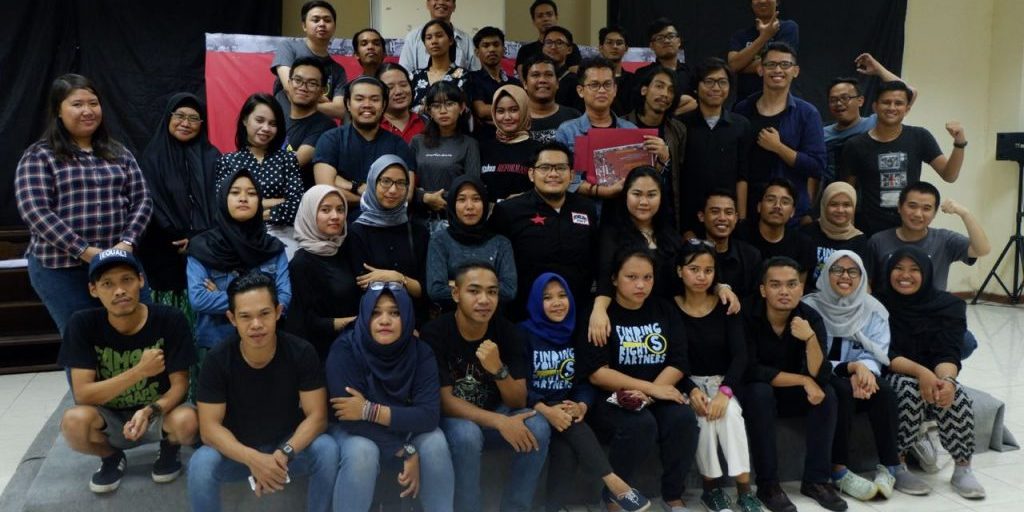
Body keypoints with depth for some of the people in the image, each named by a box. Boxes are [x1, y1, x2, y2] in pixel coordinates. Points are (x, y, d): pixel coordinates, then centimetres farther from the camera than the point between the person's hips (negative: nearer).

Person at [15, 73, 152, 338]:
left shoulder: (119, 154, 13)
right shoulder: (38, 156, 0)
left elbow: (142, 201, 8)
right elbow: (35, 212, -10)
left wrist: (127, 243, -10)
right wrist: (85, 251, -17)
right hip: (60, 268, -3)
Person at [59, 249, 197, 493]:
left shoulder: (170, 320, -19)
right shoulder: (83, 325, -17)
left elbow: (179, 385, -14)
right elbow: (83, 395, -20)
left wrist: (150, 411, -35)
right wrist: (140, 371, -30)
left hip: (158, 413, -1)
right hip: (109, 419, 1)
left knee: (186, 421, -34)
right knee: (74, 421, -32)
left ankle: (169, 451, 5)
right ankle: (112, 458, 4)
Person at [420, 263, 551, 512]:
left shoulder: (509, 333, -11)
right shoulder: (435, 333, -20)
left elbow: (518, 402, -13)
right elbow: (444, 401, -20)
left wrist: (498, 369, -34)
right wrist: (499, 422, -32)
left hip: (494, 413, 3)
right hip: (451, 418, -3)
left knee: (538, 428, -24)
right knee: (467, 435, -36)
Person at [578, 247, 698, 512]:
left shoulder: (664, 310, 9)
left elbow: (679, 363, 1)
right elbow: (597, 373, -14)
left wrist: (648, 393, -17)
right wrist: (651, 388, -18)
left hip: (657, 395, 4)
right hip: (610, 399, -4)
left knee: (683, 419, -25)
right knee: (640, 424, -33)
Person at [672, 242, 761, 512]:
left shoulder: (726, 307, 0)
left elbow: (740, 355, -9)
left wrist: (725, 391, -25)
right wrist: (692, 390, -26)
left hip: (722, 381, 1)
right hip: (687, 383, -1)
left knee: (730, 412, -30)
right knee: (704, 415, -31)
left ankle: (745, 490, -21)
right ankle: (711, 488, -13)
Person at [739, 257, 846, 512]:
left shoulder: (811, 318, -12)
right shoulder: (747, 314, -23)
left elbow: (819, 377, -22)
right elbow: (750, 371, -27)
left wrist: (810, 338, -38)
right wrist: (802, 380, -26)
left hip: (790, 395, 4)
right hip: (753, 393, -4)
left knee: (826, 394, -21)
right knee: (761, 392, -34)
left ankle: (816, 480, -11)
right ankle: (767, 485, -25)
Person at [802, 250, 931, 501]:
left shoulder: (873, 309, 5)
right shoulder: (810, 307, -8)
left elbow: (877, 354, -4)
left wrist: (863, 370, -28)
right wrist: (851, 367, -26)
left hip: (858, 377, 4)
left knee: (884, 390, -28)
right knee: (842, 391, -35)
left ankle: (890, 467, -21)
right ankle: (839, 471, -30)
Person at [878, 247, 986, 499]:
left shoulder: (949, 305, -3)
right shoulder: (880, 305, -6)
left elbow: (948, 353, -13)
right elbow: (885, 354, -13)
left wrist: (946, 379, -36)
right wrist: (919, 371, -31)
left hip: (934, 377, 2)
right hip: (894, 377, -2)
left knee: (956, 395, -30)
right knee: (908, 388, -35)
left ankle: (962, 469, -14)